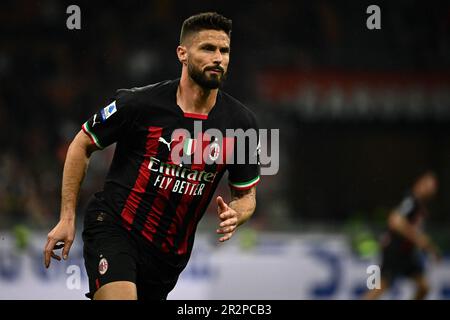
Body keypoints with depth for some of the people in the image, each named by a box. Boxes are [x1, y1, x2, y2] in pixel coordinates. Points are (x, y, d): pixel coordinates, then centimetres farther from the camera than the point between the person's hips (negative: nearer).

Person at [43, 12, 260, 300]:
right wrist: (67, 218, -2)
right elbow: (81, 146, 1)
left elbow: (246, 195, 9)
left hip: (171, 253, 5)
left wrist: (234, 216, -16)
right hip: (113, 229, -5)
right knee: (120, 297, -28)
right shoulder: (139, 103, -13)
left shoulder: (242, 122, -4)